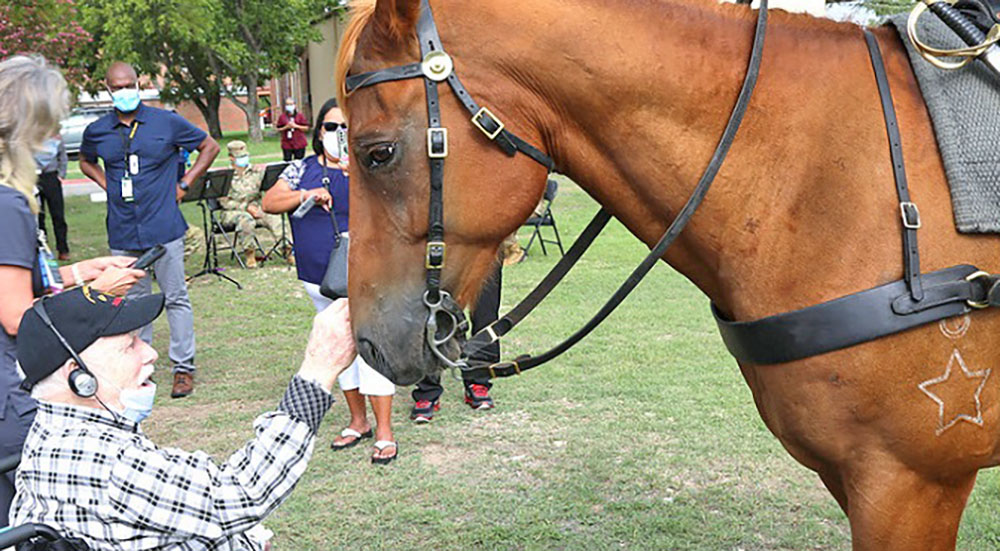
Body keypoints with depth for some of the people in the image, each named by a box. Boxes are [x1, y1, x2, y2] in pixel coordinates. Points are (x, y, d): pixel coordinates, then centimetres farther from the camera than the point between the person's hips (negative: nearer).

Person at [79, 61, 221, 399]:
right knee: (133, 302, 10)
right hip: (123, 233, 3)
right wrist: (107, 185, 9)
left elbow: (209, 147, 9)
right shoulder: (97, 132, 6)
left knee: (176, 299, 0)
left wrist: (184, 184, 2)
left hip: (164, 228, -3)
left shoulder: (167, 122, -1)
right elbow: (86, 162, 27)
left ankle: (183, 368, 7)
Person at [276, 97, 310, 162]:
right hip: (286, 144, 0)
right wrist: (286, 127, -11)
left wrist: (296, 126, -11)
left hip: (299, 144, 0)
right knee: (287, 161, -2)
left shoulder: (300, 116, 3)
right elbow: (279, 129, 7)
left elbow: (306, 127, 1)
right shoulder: (282, 117, 6)